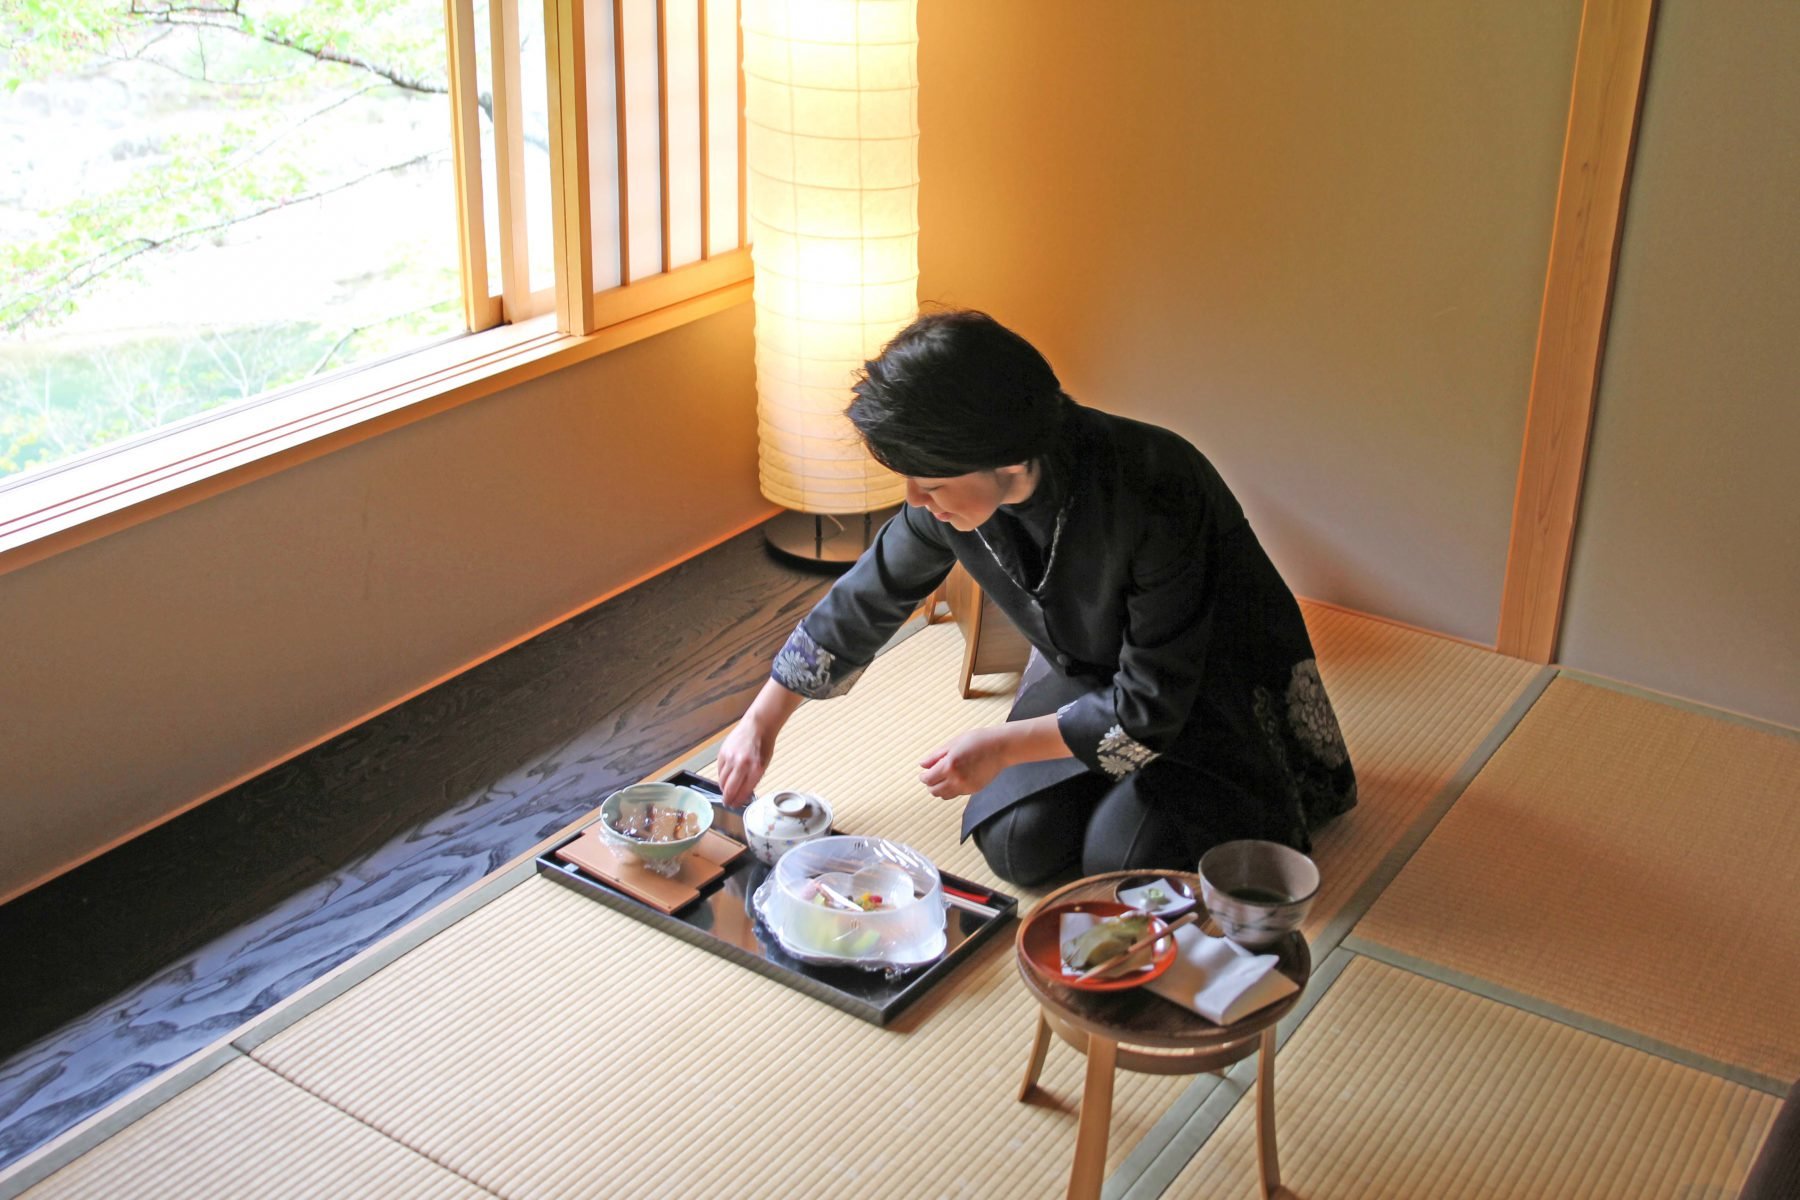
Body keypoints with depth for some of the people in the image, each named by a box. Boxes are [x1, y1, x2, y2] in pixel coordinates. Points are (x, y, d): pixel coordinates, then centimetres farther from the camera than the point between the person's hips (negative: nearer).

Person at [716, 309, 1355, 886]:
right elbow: (864, 601, -1)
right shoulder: (951, 492, -18)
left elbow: (1153, 704, -30)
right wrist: (761, 722, 2)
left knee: (1123, 851, -22)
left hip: (1214, 684, -5)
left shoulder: (1155, 492, -37)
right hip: (1090, 676, 5)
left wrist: (1002, 746, -26)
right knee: (1018, 843, -13)